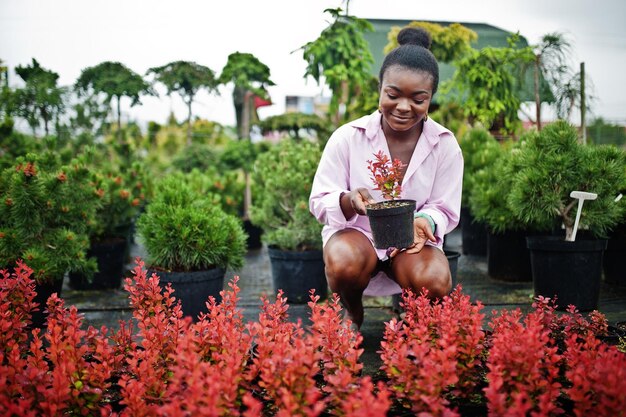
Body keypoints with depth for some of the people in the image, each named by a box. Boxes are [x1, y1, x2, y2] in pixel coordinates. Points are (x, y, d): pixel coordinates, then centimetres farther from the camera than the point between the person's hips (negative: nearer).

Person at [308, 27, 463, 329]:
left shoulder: (445, 145, -7)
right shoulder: (347, 137, -13)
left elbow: (445, 210, -3)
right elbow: (319, 202, -10)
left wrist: (425, 221, -28)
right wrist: (347, 201, -35)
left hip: (415, 239, 1)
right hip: (355, 233, -1)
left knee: (435, 283, -31)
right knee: (346, 264, -36)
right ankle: (352, 315, 3)